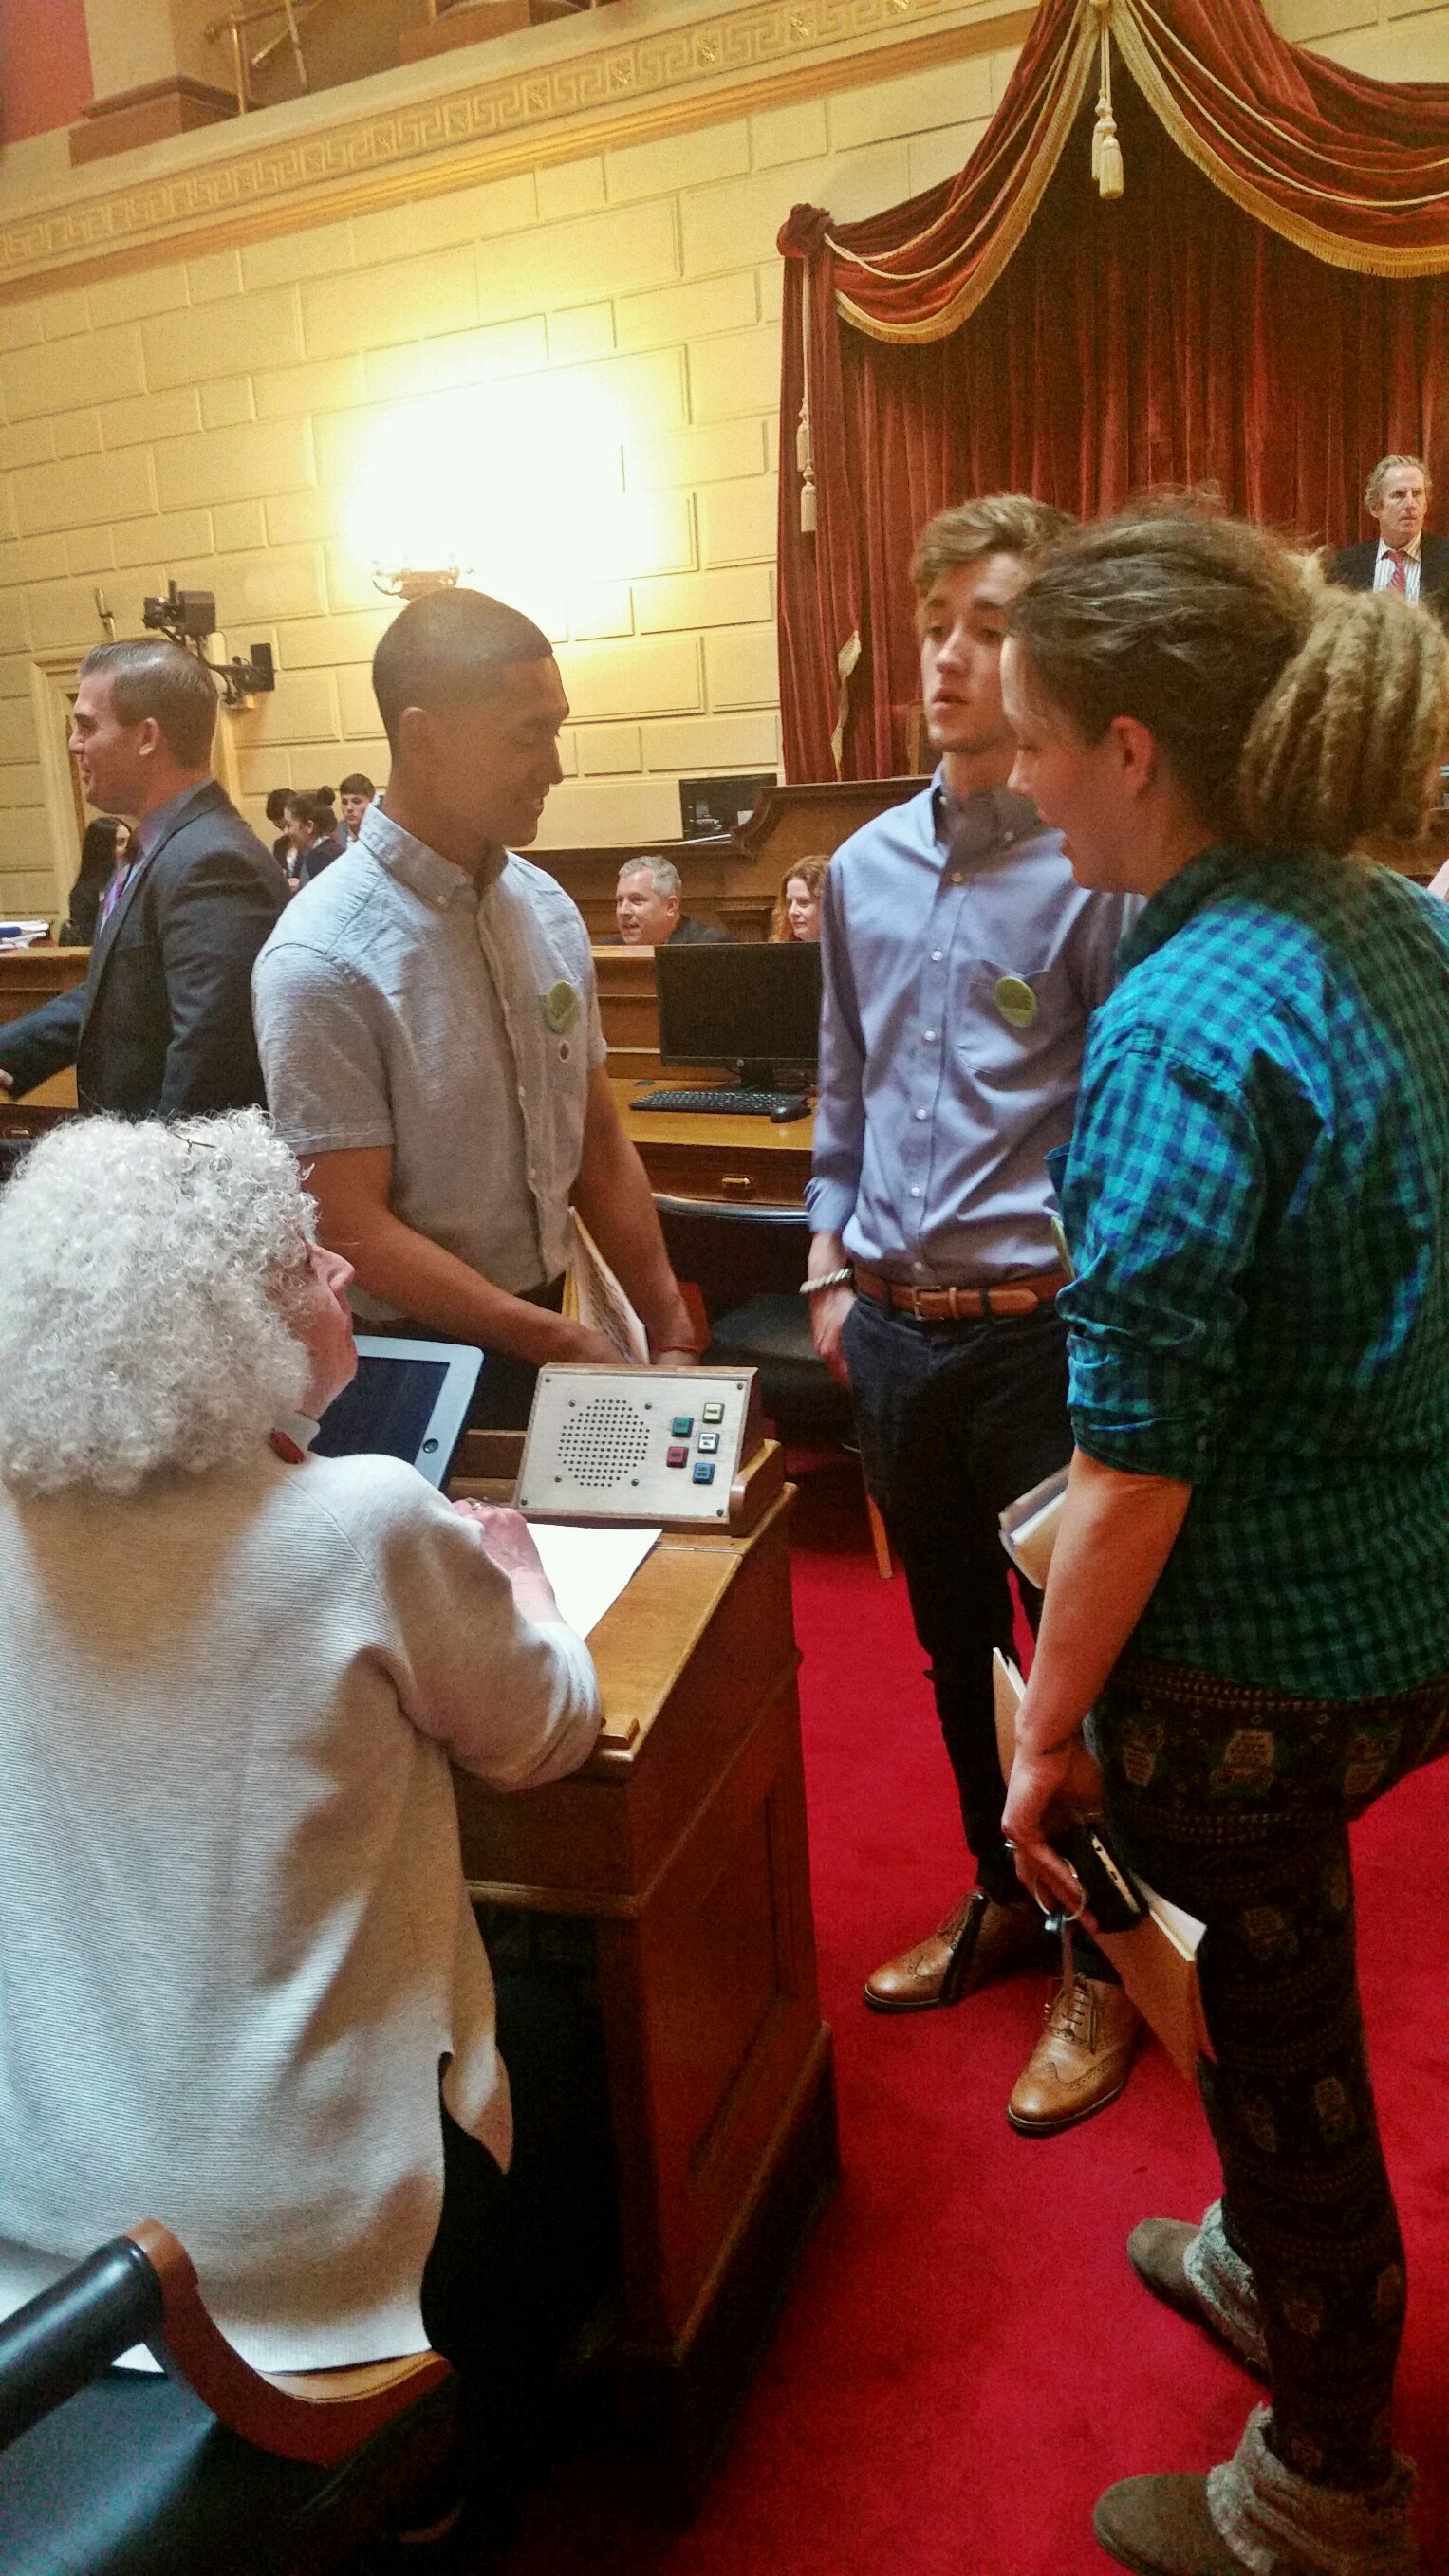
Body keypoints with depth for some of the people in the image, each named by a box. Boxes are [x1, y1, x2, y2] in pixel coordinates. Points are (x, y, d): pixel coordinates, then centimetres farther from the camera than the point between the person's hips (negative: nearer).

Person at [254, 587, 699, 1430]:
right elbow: (353, 1232, -18)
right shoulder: (323, 959, -19)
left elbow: (600, 1151, 5)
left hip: (549, 1332, 6)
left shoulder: (548, 910, 0)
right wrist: (559, 1343, -19)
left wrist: (672, 1339, 3)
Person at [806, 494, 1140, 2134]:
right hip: (892, 1326, 6)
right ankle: (1002, 1897, 42)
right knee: (953, 1643, 20)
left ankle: (1100, 1966, 30)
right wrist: (830, 1270, 13)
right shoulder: (864, 870, 8)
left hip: (1038, 1328, -6)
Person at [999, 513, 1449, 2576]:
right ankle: (1269, 2262, 56)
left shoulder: (1184, 1028, -26)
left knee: (1281, 2025, 15)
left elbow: (1139, 1466, -24)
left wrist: (1049, 1733, -12)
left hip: (1264, 1663, -8)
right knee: (1275, 1981, 29)